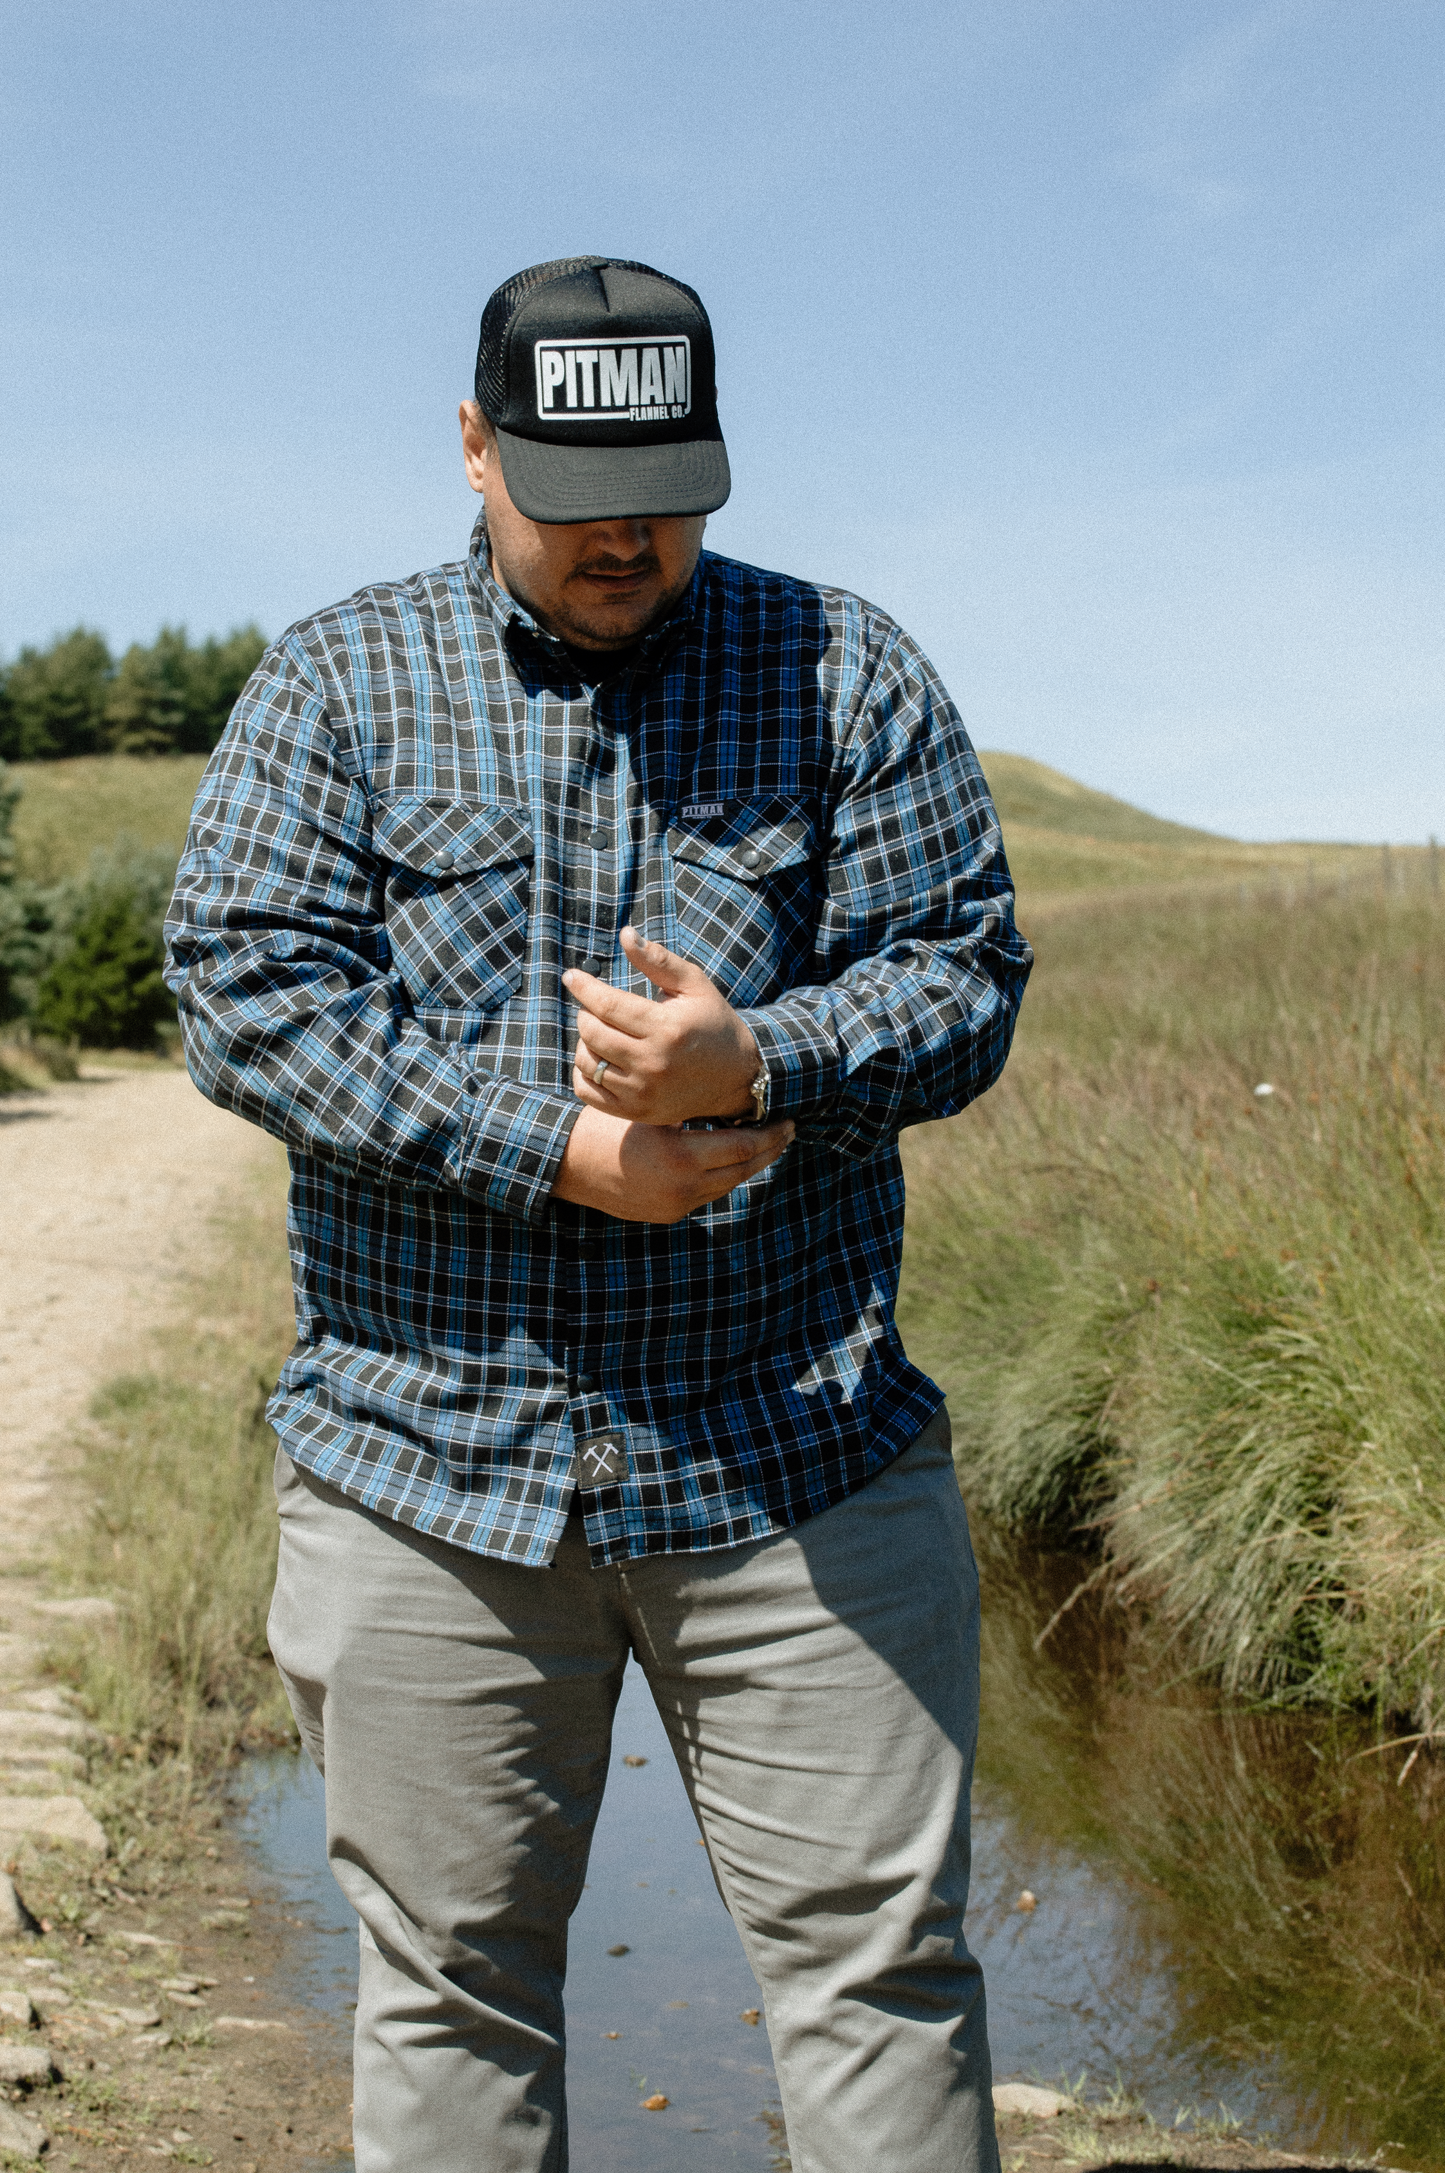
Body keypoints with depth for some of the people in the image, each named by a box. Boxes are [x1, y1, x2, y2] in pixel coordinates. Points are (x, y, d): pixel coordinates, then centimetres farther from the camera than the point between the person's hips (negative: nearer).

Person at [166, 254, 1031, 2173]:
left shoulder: (845, 672, 8)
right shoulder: (338, 684, 6)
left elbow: (964, 971, 2)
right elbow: (246, 990, -5)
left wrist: (752, 1063, -19)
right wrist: (558, 1150, -15)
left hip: (800, 1446, 0)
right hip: (429, 1453, 0)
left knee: (878, 1955, 4)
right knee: (451, 1985, 9)